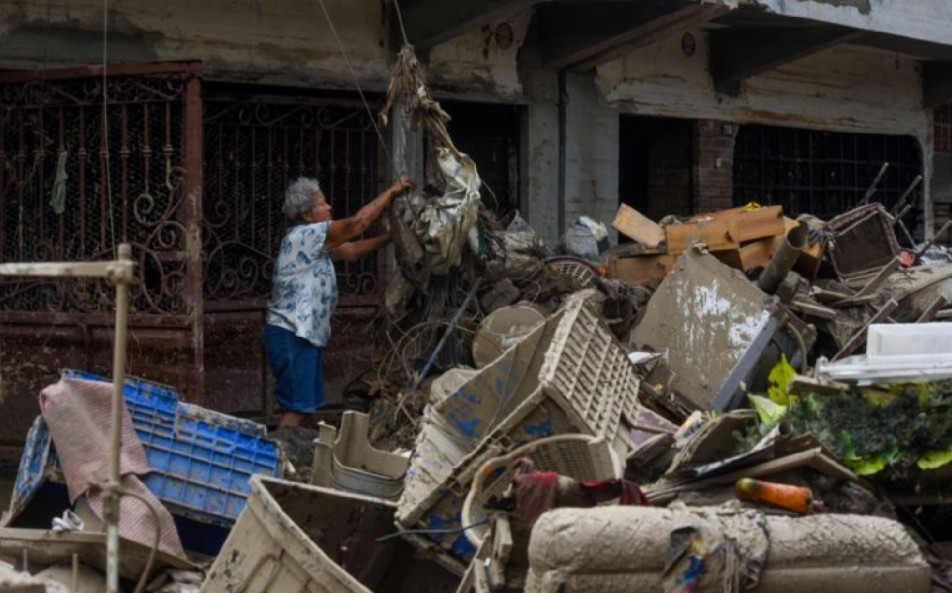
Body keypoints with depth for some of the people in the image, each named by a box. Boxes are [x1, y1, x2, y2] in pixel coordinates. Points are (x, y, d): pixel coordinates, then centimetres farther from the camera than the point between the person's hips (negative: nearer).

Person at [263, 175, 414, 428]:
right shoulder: (304, 235, -14)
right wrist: (391, 191, -8)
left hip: (303, 336, 10)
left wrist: (391, 236, 15)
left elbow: (351, 250, 23)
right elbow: (358, 223, -16)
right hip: (292, 336, -10)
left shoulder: (314, 241, 17)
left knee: (305, 406, 12)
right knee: (297, 409, -11)